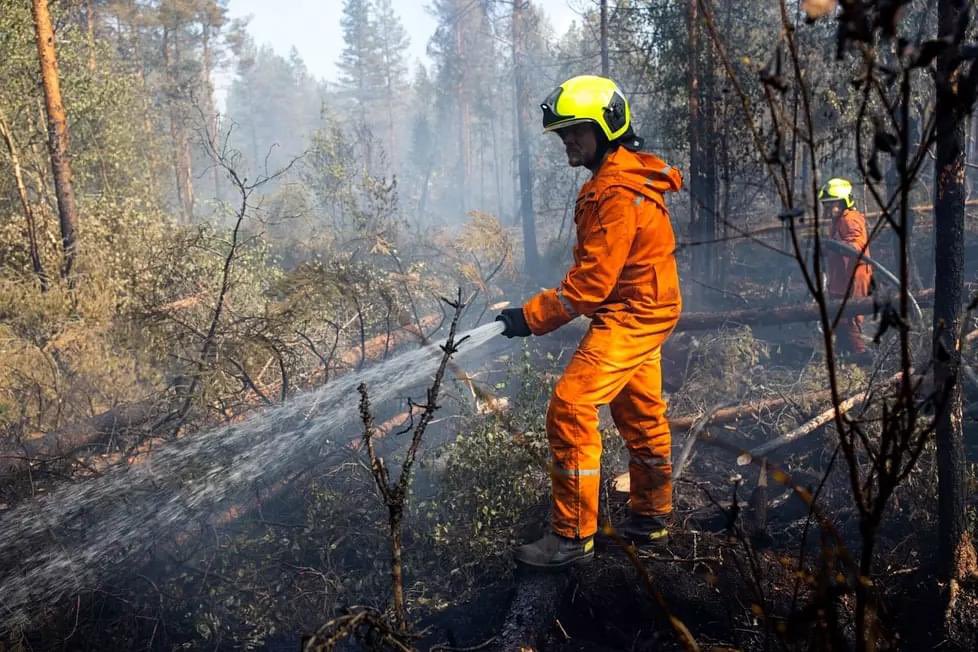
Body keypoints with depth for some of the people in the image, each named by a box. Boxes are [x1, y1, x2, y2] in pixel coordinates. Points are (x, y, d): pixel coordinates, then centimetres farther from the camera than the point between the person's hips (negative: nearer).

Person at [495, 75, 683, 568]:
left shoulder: (618, 191, -22)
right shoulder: (616, 178, 11)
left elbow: (594, 278, -24)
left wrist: (533, 316, -19)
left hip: (629, 316, -11)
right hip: (640, 311, 11)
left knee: (570, 409, -14)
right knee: (641, 414, 19)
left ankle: (572, 536, -6)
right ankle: (649, 517, 35)